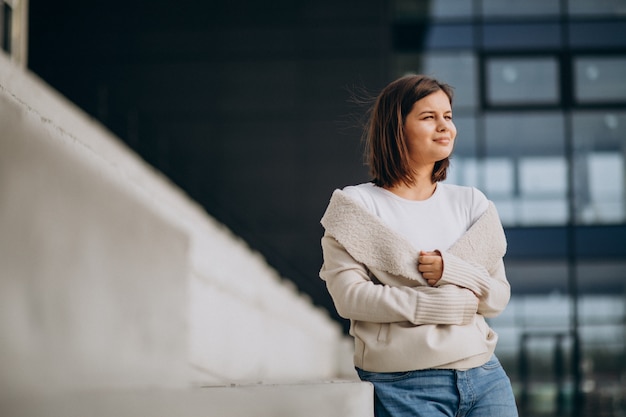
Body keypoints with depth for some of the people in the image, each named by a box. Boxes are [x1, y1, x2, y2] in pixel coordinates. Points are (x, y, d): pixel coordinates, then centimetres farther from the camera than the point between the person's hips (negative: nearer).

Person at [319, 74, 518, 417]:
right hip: (403, 386, -4)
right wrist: (450, 305, -10)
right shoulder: (356, 206, -1)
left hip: (483, 376, 4)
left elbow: (499, 298, 7)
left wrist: (451, 270, -14)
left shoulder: (471, 204, 10)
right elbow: (348, 295, -12)